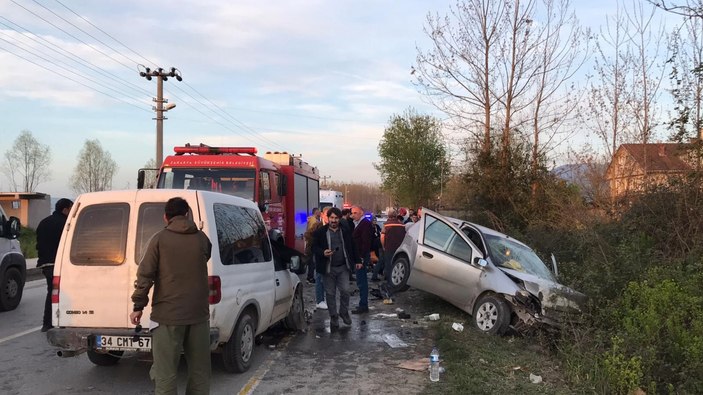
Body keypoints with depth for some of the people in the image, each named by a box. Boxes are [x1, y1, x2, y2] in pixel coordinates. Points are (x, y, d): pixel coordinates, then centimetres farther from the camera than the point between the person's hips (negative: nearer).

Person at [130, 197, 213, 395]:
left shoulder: (159, 239, -3)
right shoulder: (202, 238, 6)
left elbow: (145, 274, -6)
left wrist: (138, 306, 1)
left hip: (168, 313, -3)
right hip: (198, 312, 3)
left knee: (165, 371, 3)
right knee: (199, 369, 13)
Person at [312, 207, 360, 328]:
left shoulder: (345, 231, 8)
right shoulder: (320, 232, 0)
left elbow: (352, 247, 15)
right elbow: (314, 247, 0)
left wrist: (357, 261, 13)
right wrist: (323, 253, -18)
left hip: (343, 267, 1)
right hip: (328, 268, -1)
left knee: (345, 291, -3)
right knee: (330, 294, 5)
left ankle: (344, 312, 20)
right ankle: (333, 317, 18)